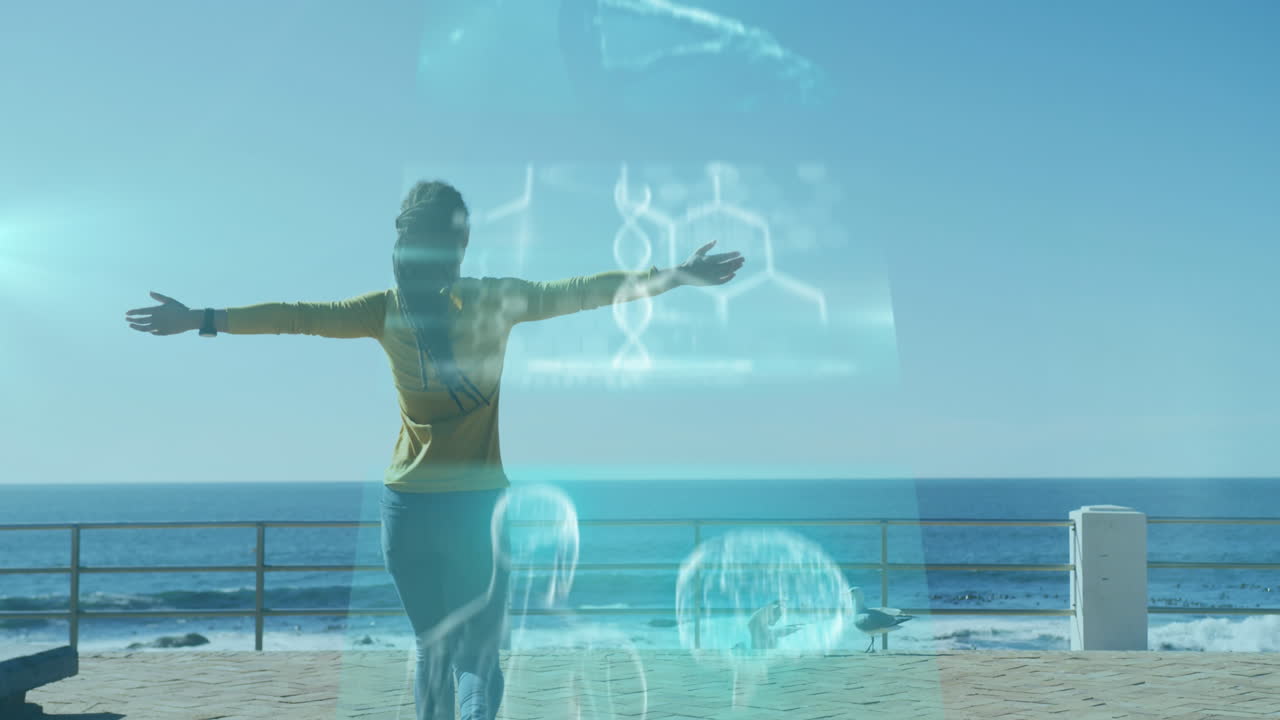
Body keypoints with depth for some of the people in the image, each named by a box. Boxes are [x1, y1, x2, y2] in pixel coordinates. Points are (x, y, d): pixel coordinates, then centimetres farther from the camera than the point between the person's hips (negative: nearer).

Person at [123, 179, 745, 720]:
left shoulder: (386, 311, -3)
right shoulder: (495, 302, -5)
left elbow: (297, 316, 1)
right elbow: (577, 292, -3)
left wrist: (202, 320, 10)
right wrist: (676, 276, 3)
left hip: (409, 506, 2)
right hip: (481, 505, -2)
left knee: (431, 651, 17)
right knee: (478, 655, 4)